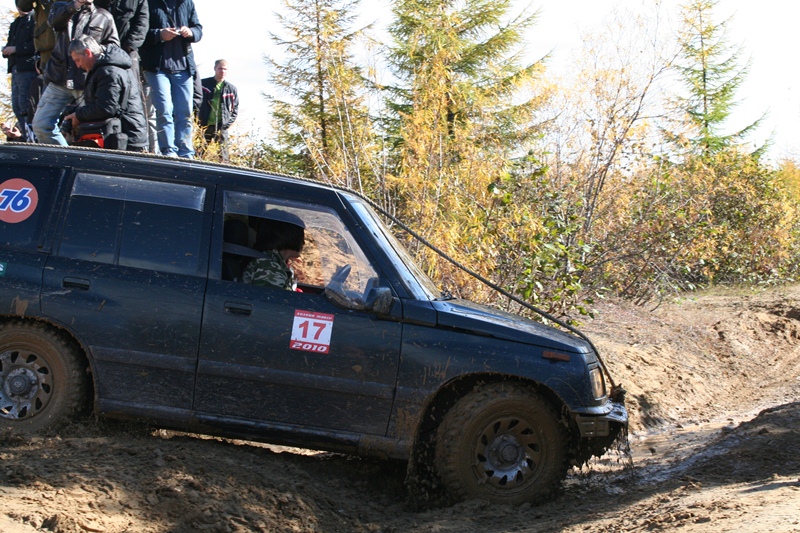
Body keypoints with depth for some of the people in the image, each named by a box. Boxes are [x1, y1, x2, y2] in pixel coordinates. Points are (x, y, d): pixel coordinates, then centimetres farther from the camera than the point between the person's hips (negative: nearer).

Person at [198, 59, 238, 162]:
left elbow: (235, 110, 9)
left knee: (222, 156, -4)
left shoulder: (231, 89, 9)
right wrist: (198, 122, -4)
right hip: (204, 126, 0)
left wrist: (226, 125, -4)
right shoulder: (204, 84, 6)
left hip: (221, 128, 1)